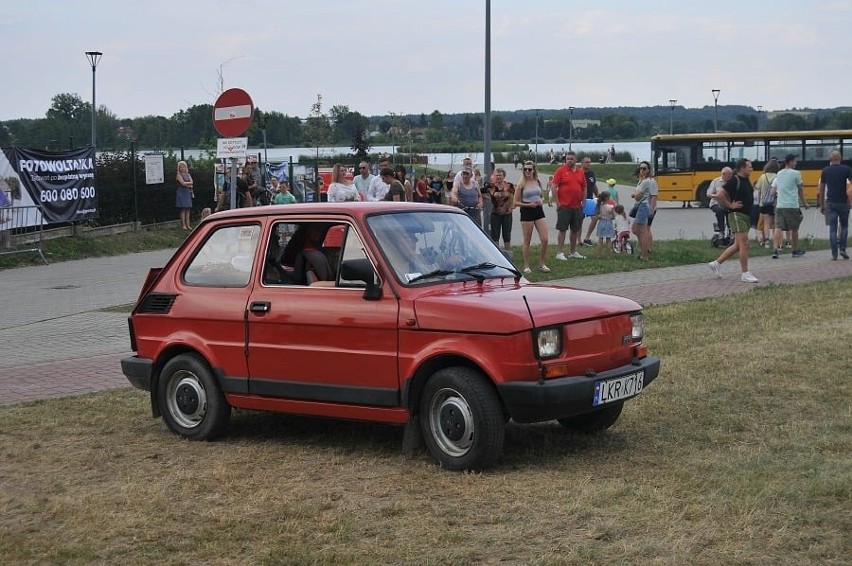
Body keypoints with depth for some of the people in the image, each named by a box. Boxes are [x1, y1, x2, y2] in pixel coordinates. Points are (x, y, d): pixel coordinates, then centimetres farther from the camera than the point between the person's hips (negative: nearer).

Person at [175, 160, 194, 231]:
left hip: (188, 193, 6)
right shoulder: (179, 175, -3)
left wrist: (186, 184, -10)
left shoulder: (188, 175, 15)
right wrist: (189, 183, -1)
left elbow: (191, 182, 2)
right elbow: (183, 183, -13)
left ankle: (187, 224, 6)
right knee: (182, 209, -7)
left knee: (188, 209, 3)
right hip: (181, 193, -6)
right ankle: (183, 225, -6)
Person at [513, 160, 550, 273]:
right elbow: (516, 202, -5)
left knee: (545, 239, -2)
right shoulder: (521, 184, -5)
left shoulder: (538, 182, 8)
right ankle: (526, 266, 12)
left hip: (539, 211, 4)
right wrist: (529, 204, -16)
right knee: (527, 241, 3)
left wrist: (540, 201, 1)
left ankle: (541, 264, 12)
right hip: (526, 212, -4)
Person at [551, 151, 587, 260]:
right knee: (562, 230, -3)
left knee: (575, 230, 12)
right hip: (564, 206, -5)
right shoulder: (561, 170, -4)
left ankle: (573, 252, 22)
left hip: (577, 207, 5)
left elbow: (584, 188, 16)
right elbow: (554, 187, -7)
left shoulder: (580, 172, 10)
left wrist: (583, 202, 9)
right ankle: (560, 253, 1)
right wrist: (557, 202, -11)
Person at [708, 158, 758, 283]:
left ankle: (716, 263, 23)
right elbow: (719, 195, -20)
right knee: (744, 244, -12)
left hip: (746, 215, 9)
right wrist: (730, 205, -15)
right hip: (737, 215, -9)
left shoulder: (746, 181, 14)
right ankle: (745, 274, -8)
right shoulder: (735, 181, -13)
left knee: (738, 245, 12)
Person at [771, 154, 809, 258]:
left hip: (779, 205, 4)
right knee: (794, 229, 9)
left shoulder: (779, 174, 11)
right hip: (792, 205, -4)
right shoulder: (795, 173, -5)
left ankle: (776, 249, -18)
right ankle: (795, 251, 19)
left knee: (778, 227, -3)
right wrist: (804, 203, 14)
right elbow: (800, 190, 3)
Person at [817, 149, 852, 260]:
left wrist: (821, 205, 13)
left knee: (832, 228, 2)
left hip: (830, 202, 1)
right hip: (843, 202, -1)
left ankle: (834, 253, -2)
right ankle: (842, 249, 4)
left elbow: (821, 189, 7)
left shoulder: (825, 171, 5)